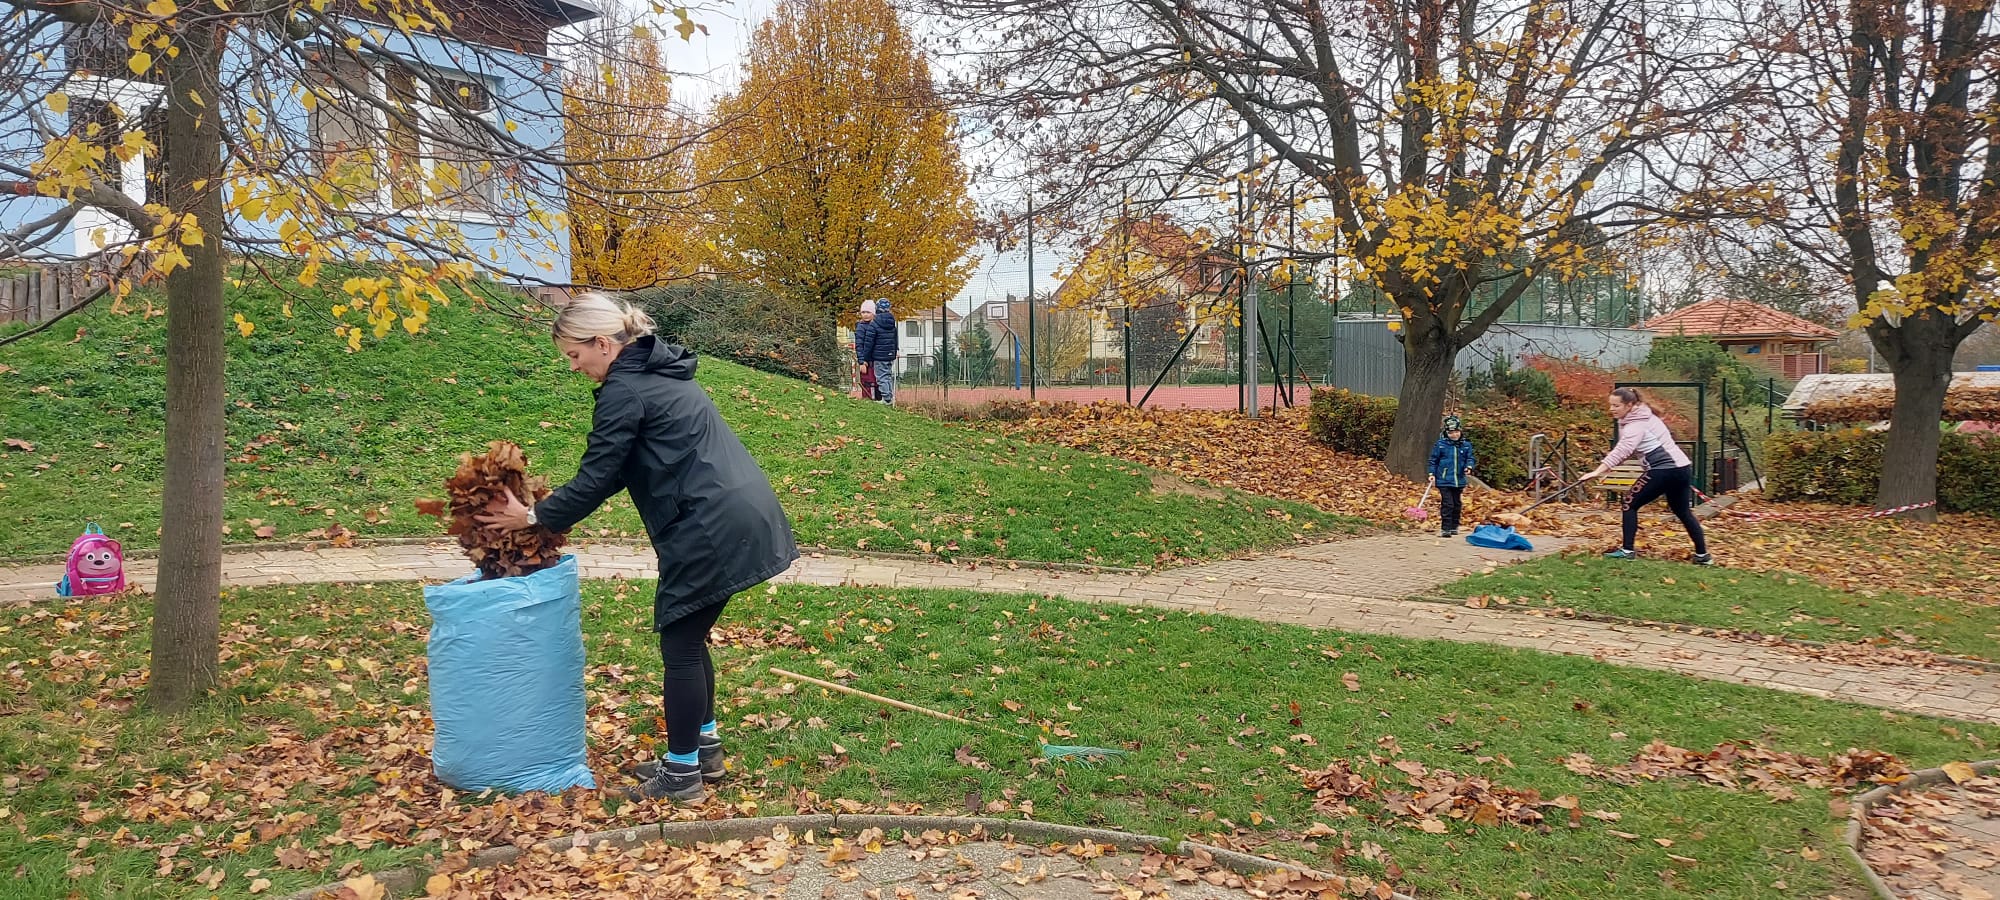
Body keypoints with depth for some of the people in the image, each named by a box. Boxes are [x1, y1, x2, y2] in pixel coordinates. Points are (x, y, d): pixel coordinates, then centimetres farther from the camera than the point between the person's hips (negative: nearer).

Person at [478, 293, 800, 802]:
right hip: (741, 519, 10)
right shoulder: (659, 372, 19)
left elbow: (596, 478, -9)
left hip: (710, 530, -9)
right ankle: (705, 751, 31)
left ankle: (682, 774, 14)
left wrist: (535, 517, 4)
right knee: (692, 639, 20)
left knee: (680, 647, 3)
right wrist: (556, 508, 20)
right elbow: (618, 470, 24)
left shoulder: (623, 391, -11)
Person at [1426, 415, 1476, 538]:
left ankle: (1454, 526, 29)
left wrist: (1469, 467, -12)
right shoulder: (1440, 445, -4)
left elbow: (1470, 458, 8)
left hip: (1459, 481, 4)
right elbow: (1433, 460, 2)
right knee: (1447, 504, -9)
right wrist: (1432, 474, -2)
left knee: (1457, 504, 15)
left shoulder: (1466, 445, 3)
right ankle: (1445, 528, -6)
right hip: (1444, 480, -4)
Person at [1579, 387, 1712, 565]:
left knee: (1630, 503, 1)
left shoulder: (1636, 425, -14)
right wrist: (1606, 468, 6)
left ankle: (1627, 550, 1)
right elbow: (1627, 450, 18)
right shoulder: (1641, 417, 16)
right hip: (1682, 466, 10)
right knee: (1683, 512, 19)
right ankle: (1703, 555, 22)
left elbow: (1622, 450, -30)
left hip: (1664, 469, -10)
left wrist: (1598, 471, -39)